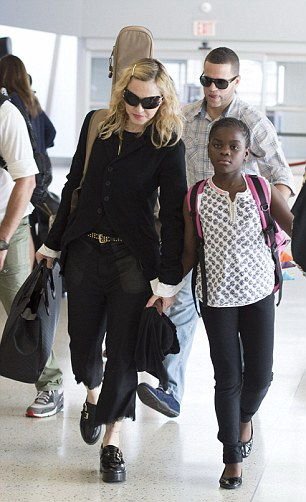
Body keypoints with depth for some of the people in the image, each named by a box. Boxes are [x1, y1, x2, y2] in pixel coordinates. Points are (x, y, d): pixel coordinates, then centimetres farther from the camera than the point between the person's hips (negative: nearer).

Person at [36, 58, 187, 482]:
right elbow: (75, 185, 11)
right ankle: (93, 392, 44)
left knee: (123, 350, 1)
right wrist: (53, 244, 14)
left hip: (133, 257, -3)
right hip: (84, 250, 3)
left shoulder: (168, 145, -9)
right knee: (83, 340, 12)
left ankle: (112, 438, 14)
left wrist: (168, 280, -13)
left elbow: (173, 214, -10)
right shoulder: (97, 125, 1)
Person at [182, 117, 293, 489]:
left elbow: (294, 228, -2)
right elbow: (189, 253, 1)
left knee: (259, 375, 5)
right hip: (216, 298, -1)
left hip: (258, 294, 1)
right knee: (227, 377, 3)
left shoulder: (263, 191, -6)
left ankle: (244, 417, 41)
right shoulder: (196, 198, -6)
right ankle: (233, 458, 17)